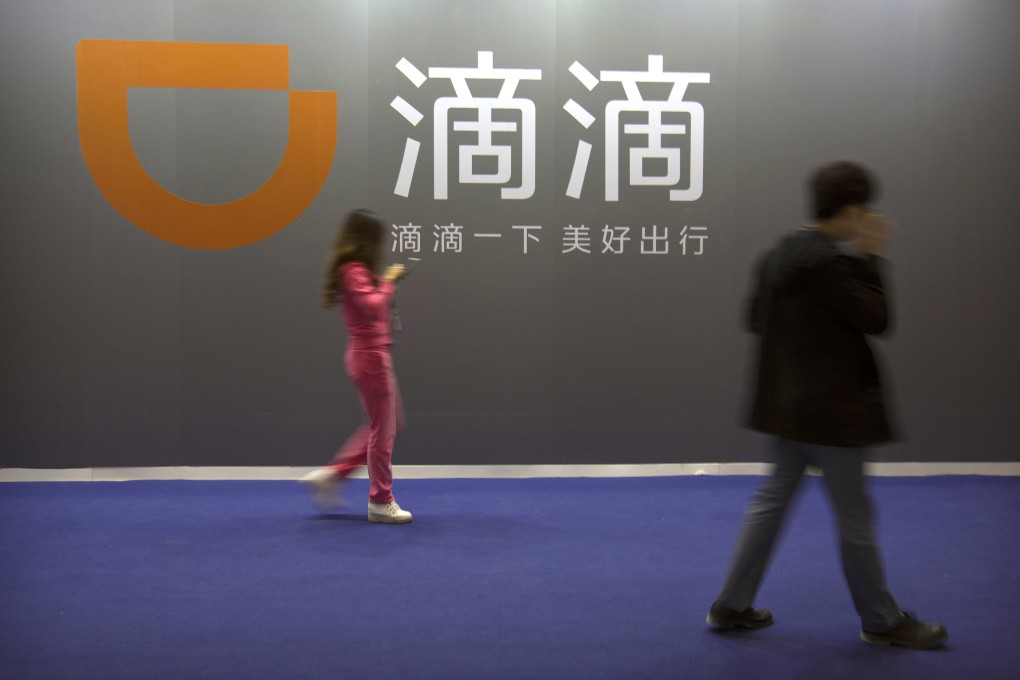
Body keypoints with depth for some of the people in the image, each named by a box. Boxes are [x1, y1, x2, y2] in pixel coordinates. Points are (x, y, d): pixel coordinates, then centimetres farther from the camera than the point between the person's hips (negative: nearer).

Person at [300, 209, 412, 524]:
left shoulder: (355, 270, 14)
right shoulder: (354, 271, -16)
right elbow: (372, 306, -28)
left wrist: (386, 281, 6)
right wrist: (388, 281, -16)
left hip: (369, 354, 10)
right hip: (370, 355, -10)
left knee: (384, 425, 18)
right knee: (383, 430, -1)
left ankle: (330, 474, 19)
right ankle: (381, 502, 10)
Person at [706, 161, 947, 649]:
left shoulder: (780, 255, 7)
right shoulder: (830, 263, -21)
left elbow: (756, 316, 15)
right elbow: (876, 318, -18)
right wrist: (870, 257, -10)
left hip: (785, 404, 9)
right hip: (831, 408, -9)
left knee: (771, 499, 16)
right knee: (854, 516, 5)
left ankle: (732, 605, 21)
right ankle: (882, 622, 21)